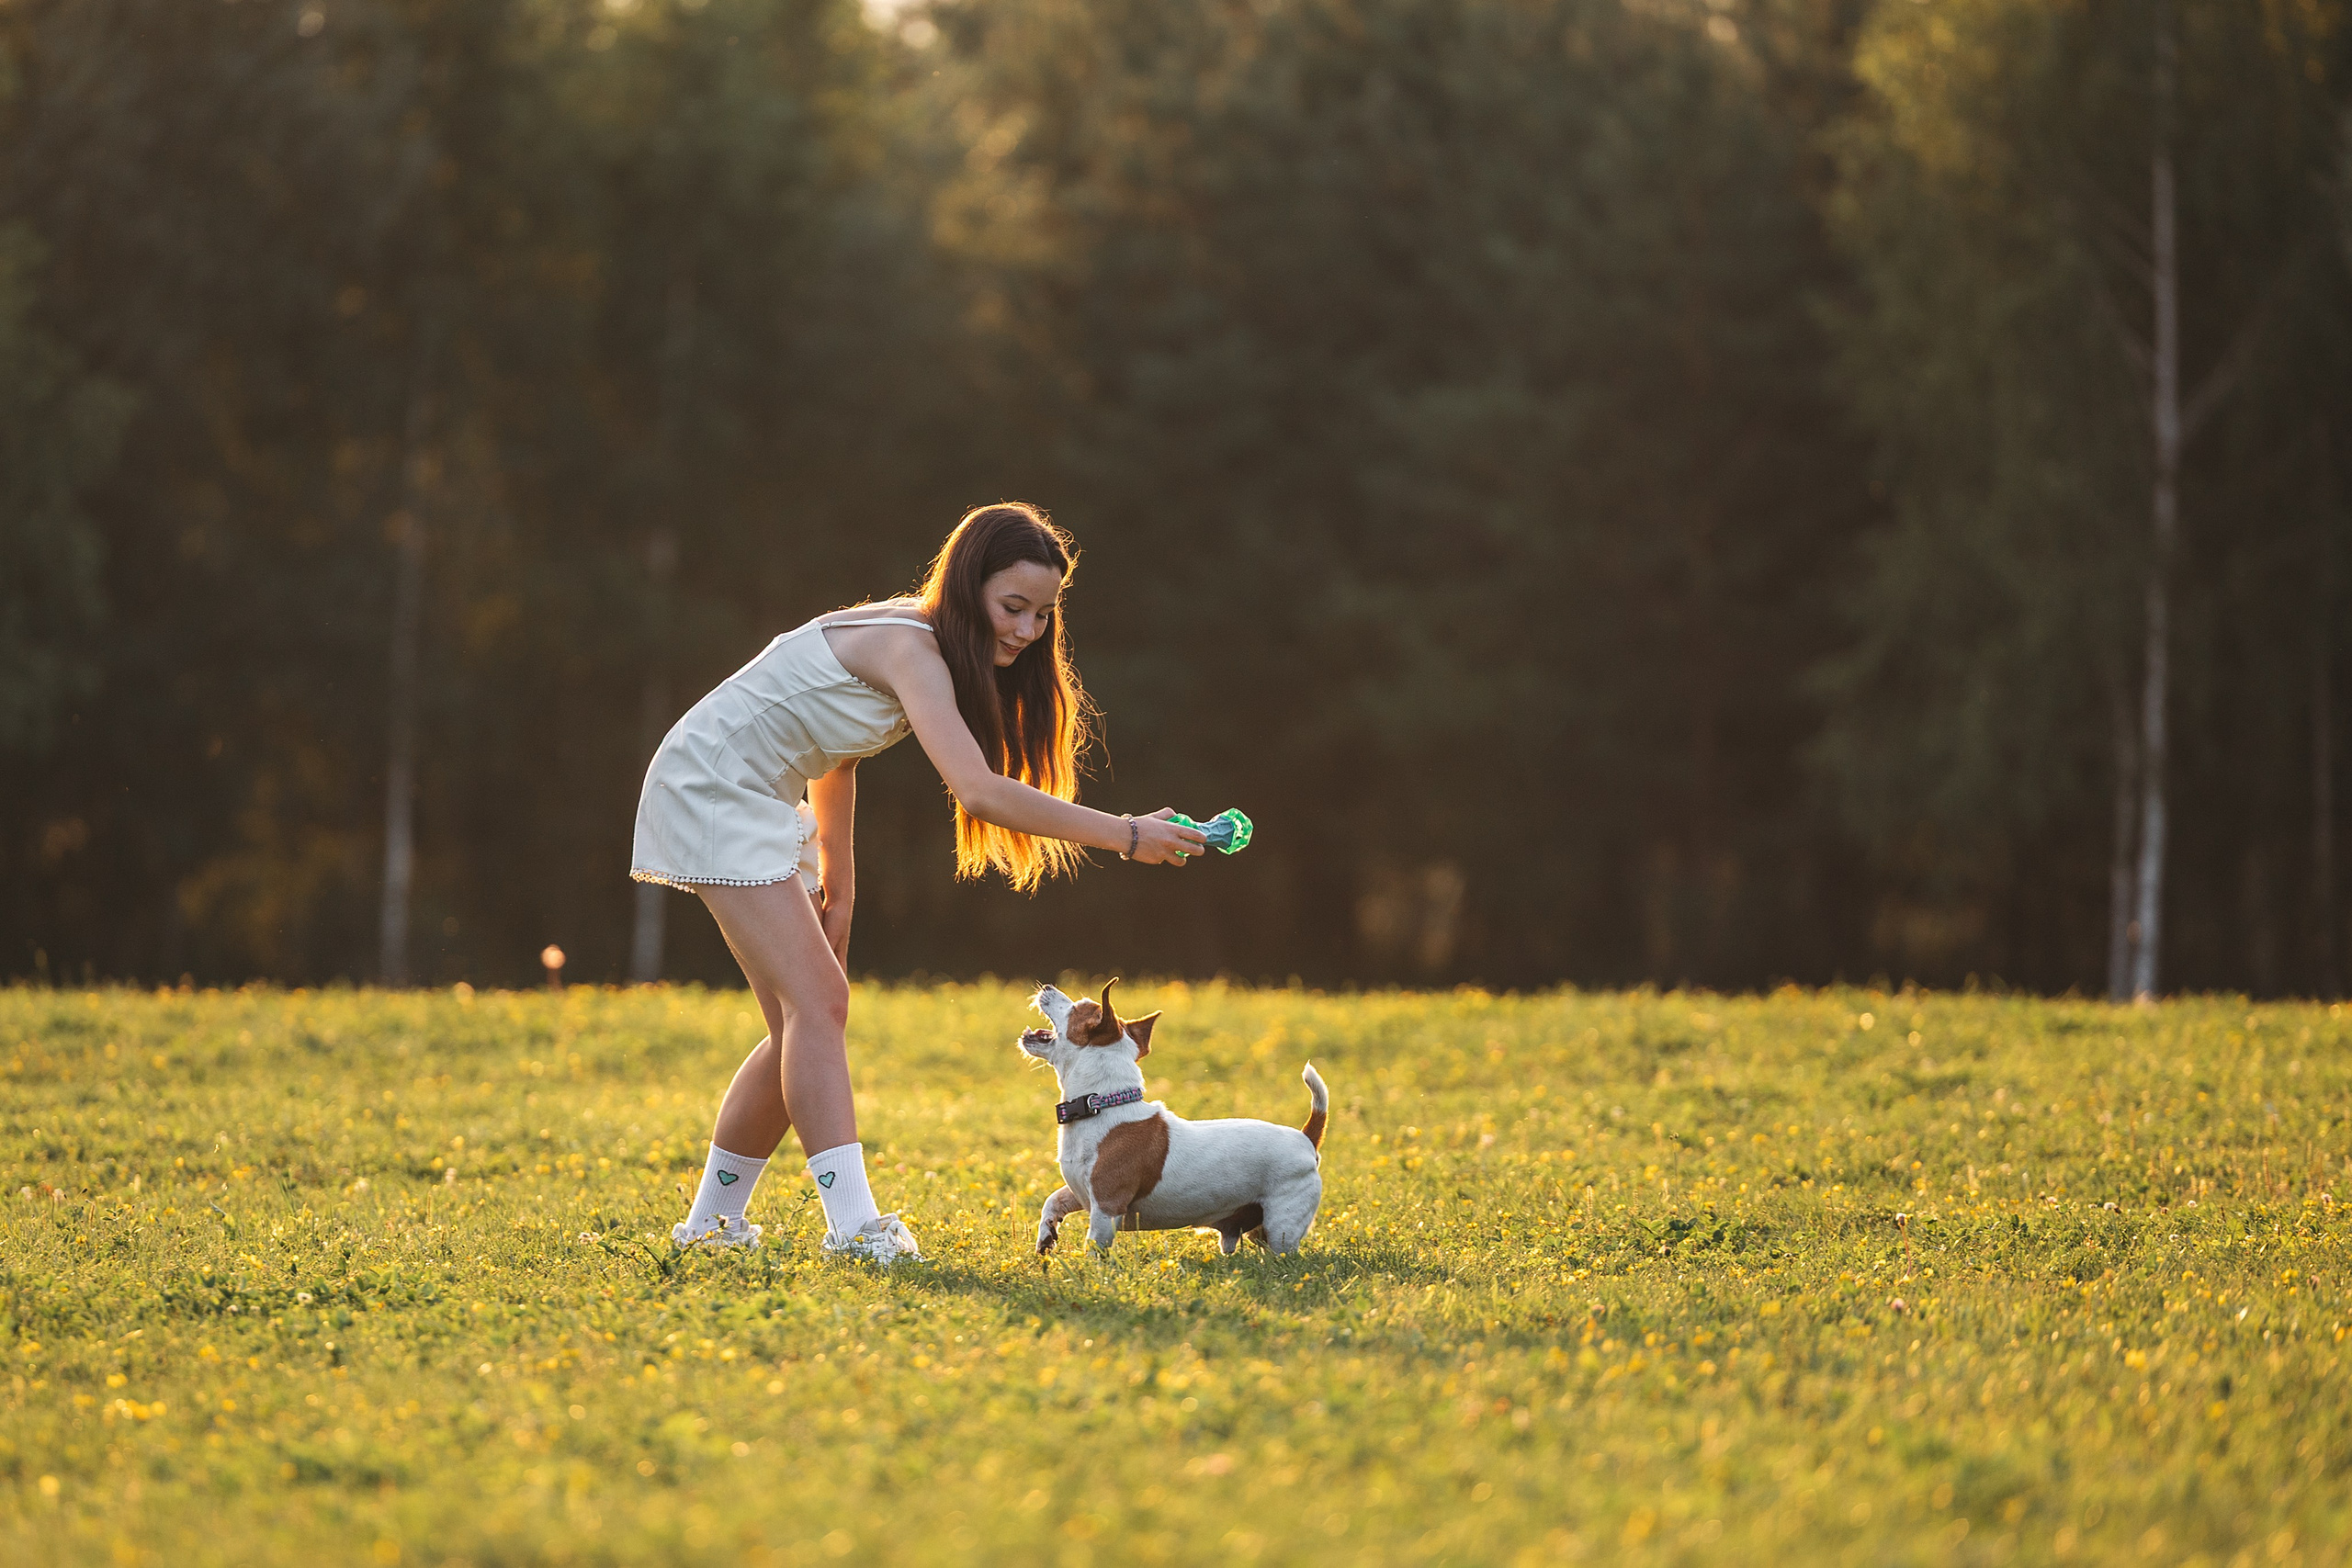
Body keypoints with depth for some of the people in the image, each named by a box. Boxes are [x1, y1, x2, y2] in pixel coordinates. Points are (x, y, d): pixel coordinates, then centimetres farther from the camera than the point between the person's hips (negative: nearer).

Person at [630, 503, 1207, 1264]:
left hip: (758, 802, 10)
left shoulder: (917, 644, 6)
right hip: (711, 793, -10)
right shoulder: (909, 646, -24)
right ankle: (853, 1223, -26)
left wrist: (835, 877, 14)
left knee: (804, 1018, 9)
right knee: (816, 1002, -18)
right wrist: (1126, 836, -35)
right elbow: (978, 789, -35)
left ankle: (713, 1219, 18)